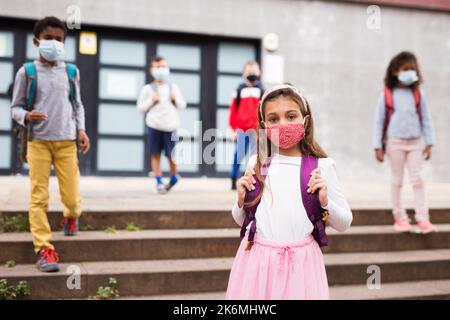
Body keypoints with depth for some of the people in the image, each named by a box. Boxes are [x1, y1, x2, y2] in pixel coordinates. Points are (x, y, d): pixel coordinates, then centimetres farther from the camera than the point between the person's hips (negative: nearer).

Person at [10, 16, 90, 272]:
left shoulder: (71, 72, 8)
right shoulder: (27, 72, 1)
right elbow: (16, 107, 4)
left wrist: (81, 130, 1)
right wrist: (27, 116, -18)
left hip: (67, 142, 2)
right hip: (38, 142, -1)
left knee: (72, 197, 2)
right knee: (39, 197, -5)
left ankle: (71, 216, 38)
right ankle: (44, 249, 0)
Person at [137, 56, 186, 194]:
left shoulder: (173, 87, 11)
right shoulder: (148, 88, 4)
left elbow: (182, 105, 16)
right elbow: (140, 107, 5)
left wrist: (176, 99, -4)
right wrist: (151, 101, -10)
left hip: (171, 126, 1)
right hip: (154, 125, -1)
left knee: (171, 155, 1)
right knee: (155, 154, -2)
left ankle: (174, 176, 27)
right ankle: (159, 181, 7)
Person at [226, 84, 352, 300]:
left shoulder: (321, 166, -4)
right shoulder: (256, 164, 1)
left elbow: (344, 223, 3)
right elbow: (241, 220, 13)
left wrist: (325, 202, -13)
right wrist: (241, 201, -6)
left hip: (299, 261, -1)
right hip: (257, 259, 2)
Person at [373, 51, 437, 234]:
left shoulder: (417, 94, 3)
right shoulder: (387, 95, -4)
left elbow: (425, 119, 8)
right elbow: (379, 121, -2)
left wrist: (429, 143, 3)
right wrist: (378, 147, -4)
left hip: (415, 143, 2)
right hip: (395, 142, -2)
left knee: (417, 180, -1)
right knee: (397, 181, 6)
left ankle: (422, 220, 0)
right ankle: (400, 218, 16)